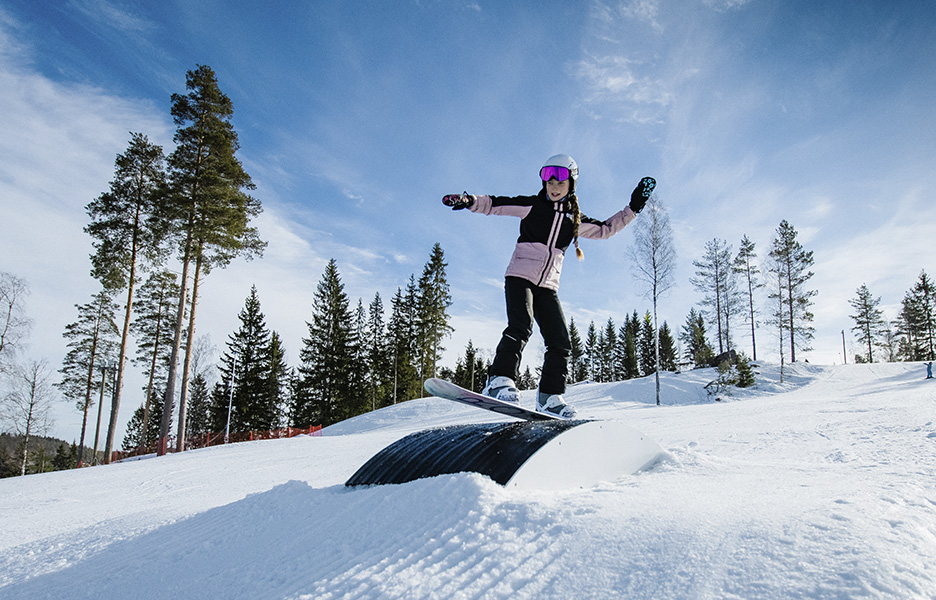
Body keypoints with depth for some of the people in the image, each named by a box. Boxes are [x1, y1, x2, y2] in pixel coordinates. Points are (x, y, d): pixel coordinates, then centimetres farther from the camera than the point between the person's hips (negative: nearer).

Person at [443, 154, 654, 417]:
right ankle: (500, 381, -33)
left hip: (548, 286, 5)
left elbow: (604, 229, 26)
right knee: (521, 326, -29)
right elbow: (495, 204, -2)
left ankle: (549, 396, 3)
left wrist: (633, 208, 21)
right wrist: (469, 200, -19)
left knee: (560, 343, -5)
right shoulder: (532, 206, 4)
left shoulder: (575, 220, 14)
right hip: (520, 276, -4)